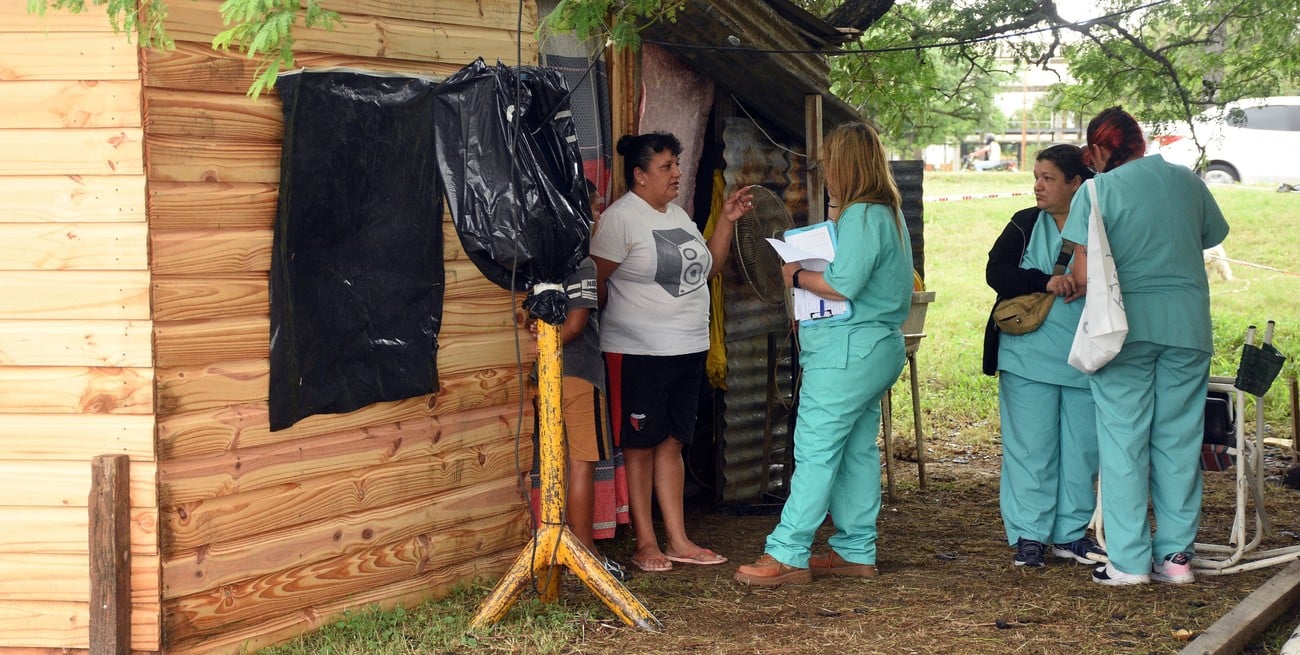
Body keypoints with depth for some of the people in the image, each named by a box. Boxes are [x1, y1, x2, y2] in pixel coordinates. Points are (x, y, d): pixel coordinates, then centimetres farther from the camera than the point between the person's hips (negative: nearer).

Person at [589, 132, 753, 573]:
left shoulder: (678, 215, 15)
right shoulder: (621, 218, -12)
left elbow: (706, 269, 18)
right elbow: (594, 280, -14)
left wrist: (728, 221, 9)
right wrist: (617, 318, -3)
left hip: (687, 350, 8)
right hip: (638, 353, -8)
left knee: (672, 443, 11)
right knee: (640, 446, 1)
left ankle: (678, 541, 15)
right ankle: (645, 544, 7)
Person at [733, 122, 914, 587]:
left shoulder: (861, 217, -16)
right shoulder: (888, 213, 16)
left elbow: (843, 285, -25)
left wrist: (798, 276, -9)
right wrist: (810, 273, 11)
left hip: (848, 351, -11)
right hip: (878, 347, 11)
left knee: (815, 449, -10)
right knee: (857, 449, 13)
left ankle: (787, 555, -9)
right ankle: (856, 551, 17)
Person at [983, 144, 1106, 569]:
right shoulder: (1024, 226, 4)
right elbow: (996, 272, -7)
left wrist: (1089, 283, -16)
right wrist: (1046, 282, -21)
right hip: (1029, 355, -1)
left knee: (1082, 447, 7)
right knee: (1030, 446, 1)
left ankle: (1071, 533, 19)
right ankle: (1029, 535, 8)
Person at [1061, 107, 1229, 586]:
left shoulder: (1098, 190, -7)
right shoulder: (1187, 181, 6)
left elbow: (1084, 274, -13)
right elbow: (1213, 235, 21)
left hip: (1126, 325, -4)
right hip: (1188, 323, 4)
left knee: (1124, 439, 2)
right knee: (1179, 439, 9)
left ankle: (1129, 560, 2)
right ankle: (1175, 553, 13)